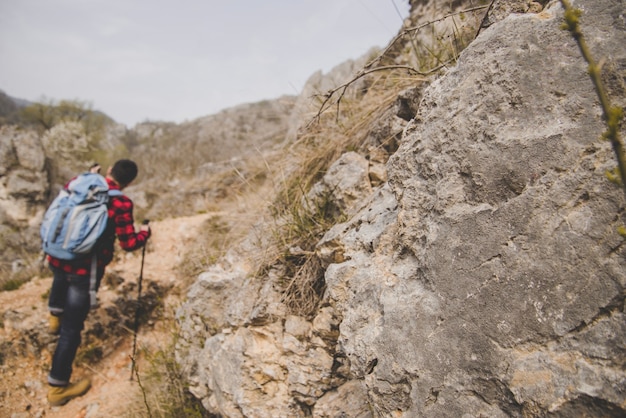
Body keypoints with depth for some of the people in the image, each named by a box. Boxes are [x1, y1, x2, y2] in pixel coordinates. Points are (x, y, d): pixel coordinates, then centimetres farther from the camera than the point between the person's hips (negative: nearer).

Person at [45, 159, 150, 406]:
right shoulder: (121, 203, -17)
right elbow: (128, 243, -14)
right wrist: (145, 233, 5)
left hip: (56, 258, 6)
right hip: (84, 271, -6)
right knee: (71, 329, 5)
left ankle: (55, 318, 61)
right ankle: (58, 388, 17)